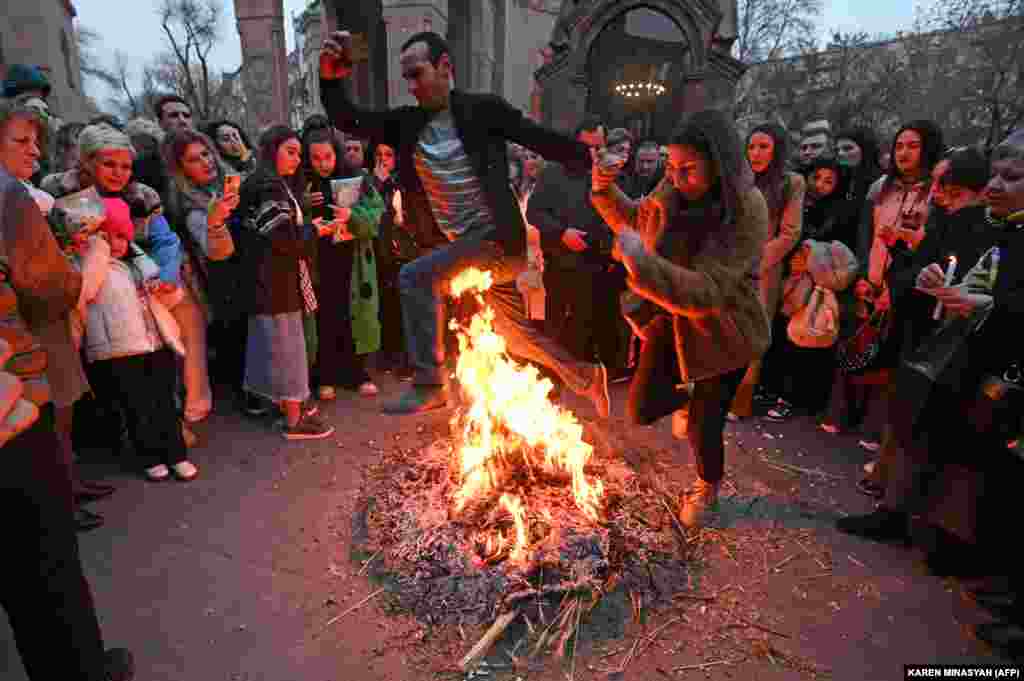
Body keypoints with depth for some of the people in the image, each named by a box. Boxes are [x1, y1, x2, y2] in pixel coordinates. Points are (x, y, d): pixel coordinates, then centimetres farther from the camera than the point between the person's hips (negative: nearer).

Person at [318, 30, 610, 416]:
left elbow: (547, 142, -4)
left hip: (496, 239, -7)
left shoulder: (483, 109, -4)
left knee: (416, 277, -23)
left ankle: (429, 385, -14)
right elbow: (348, 120, 6)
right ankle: (586, 376, 35)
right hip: (461, 248, 7)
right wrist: (330, 78, -10)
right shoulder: (406, 123, 9)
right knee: (516, 334, 16)